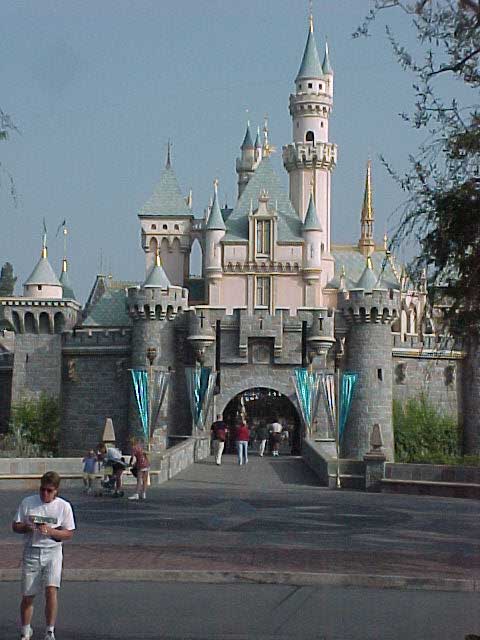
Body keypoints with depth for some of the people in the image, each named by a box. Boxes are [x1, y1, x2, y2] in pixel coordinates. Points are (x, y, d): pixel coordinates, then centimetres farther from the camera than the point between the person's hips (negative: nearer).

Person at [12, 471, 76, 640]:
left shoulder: (64, 506, 0)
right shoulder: (27, 502, 3)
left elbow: (69, 533, 0)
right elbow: (15, 526, 6)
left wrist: (51, 531, -17)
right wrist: (27, 527, -15)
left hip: (53, 551, -1)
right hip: (31, 551, 1)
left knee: (51, 590, -17)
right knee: (27, 595, 4)